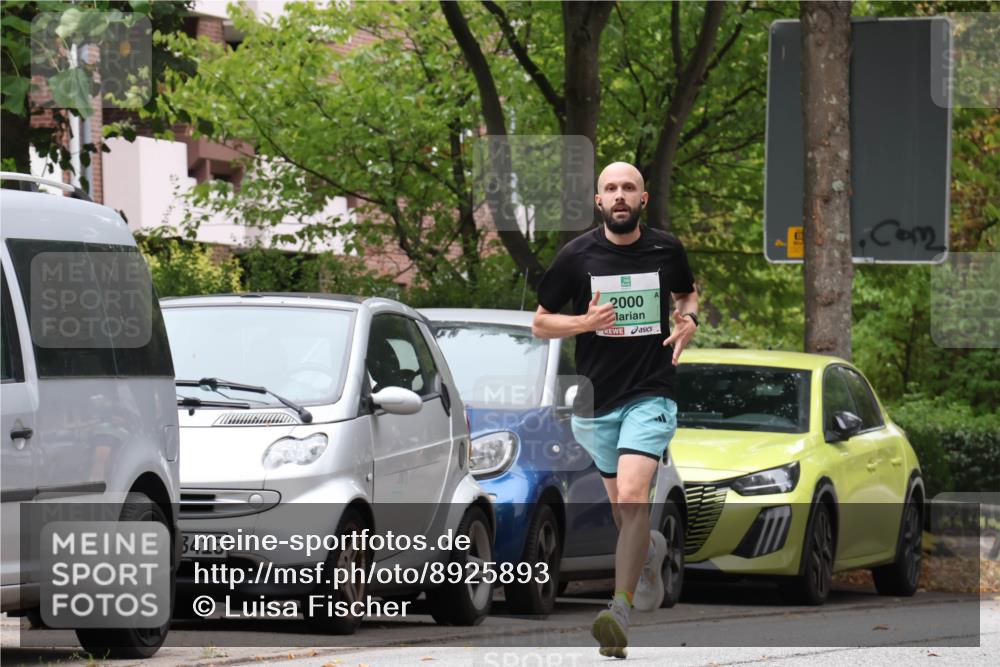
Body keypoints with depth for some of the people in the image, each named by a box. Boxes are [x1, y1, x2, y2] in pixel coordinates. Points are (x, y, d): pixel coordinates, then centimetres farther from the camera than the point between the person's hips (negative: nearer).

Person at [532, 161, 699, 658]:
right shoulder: (576, 256, -3)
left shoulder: (667, 250, 1)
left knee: (632, 497, -19)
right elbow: (540, 323, 4)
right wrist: (586, 322, -15)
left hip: (650, 396, -2)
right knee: (618, 502, 16)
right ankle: (651, 549, 50)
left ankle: (620, 612, -22)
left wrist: (688, 320, 0)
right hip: (597, 398, 2)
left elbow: (687, 293, 23)